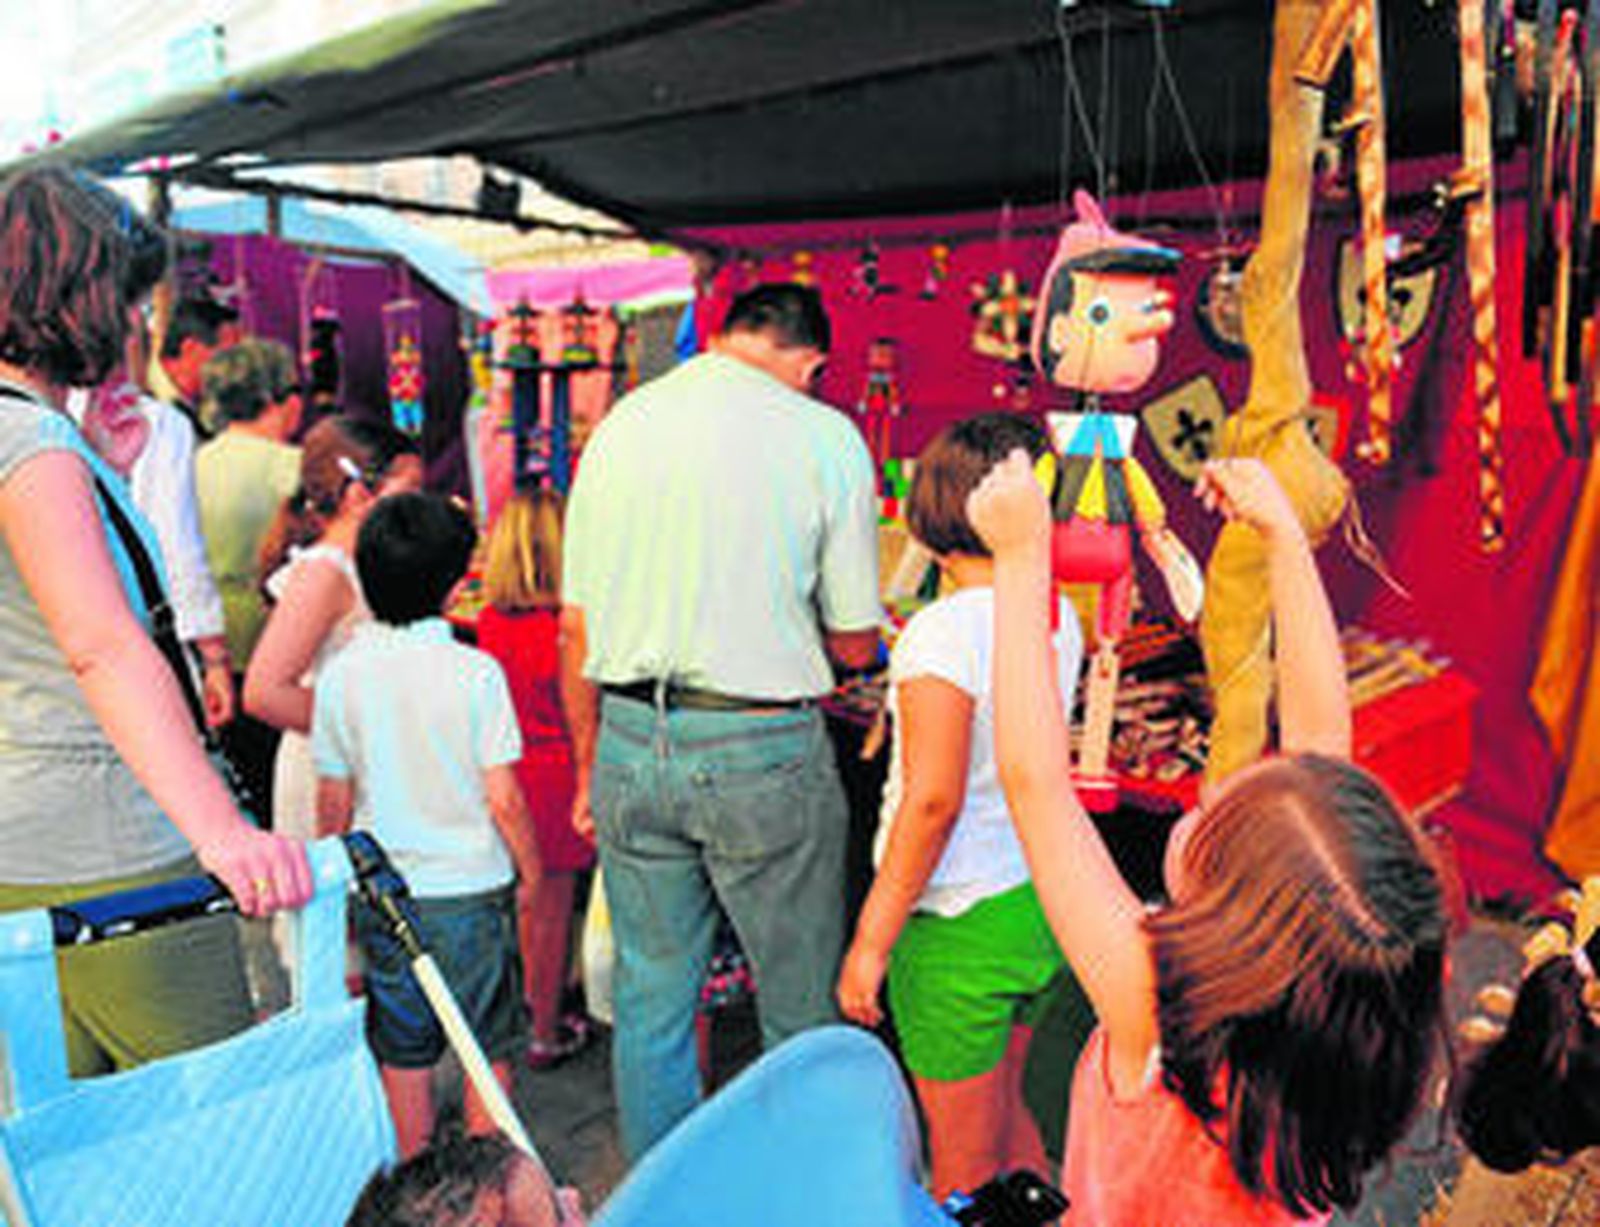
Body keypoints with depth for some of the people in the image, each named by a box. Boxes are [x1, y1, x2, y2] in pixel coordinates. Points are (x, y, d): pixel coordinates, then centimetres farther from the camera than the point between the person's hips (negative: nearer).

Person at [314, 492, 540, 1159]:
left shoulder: (341, 674, -5)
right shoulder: (475, 671, -14)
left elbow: (333, 803, 2)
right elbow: (503, 799, -13)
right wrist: (533, 874, 2)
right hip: (472, 886, -3)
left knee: (403, 1054, 16)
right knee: (488, 1050, 12)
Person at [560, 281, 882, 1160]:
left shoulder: (618, 426, 6)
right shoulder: (825, 436, -4)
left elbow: (575, 632, 8)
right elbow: (855, 644, -2)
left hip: (630, 741, 4)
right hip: (763, 752, -4)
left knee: (650, 1000, 17)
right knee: (805, 1013, 13)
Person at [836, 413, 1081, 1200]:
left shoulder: (945, 630, -22)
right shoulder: (1060, 618, 0)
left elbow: (933, 801, -24)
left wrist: (871, 940, -17)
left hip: (961, 926, -8)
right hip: (1040, 900, 8)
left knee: (964, 1163, 11)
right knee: (1005, 1112, 28)